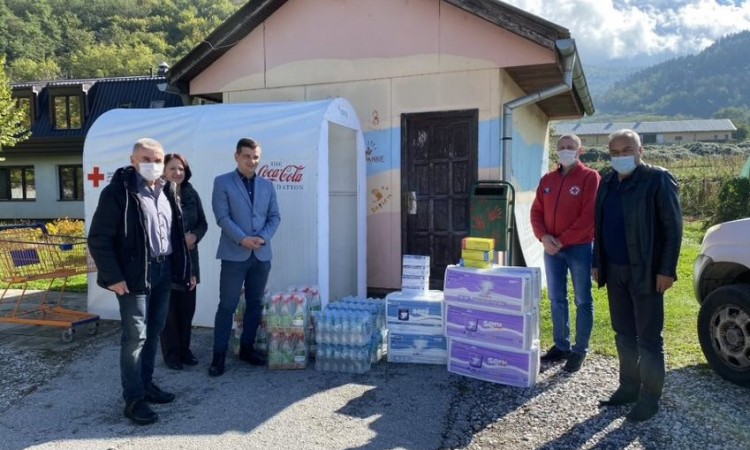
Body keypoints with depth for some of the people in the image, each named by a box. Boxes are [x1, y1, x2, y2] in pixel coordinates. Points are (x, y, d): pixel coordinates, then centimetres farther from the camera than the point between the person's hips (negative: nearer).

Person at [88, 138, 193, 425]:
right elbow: (98, 238, -13)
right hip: (134, 274, -7)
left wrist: (185, 269, 13)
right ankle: (133, 399, 8)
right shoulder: (117, 192, -11)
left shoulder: (166, 192, 12)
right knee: (135, 335, -3)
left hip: (163, 271, 7)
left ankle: (146, 383, 29)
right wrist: (113, 276, -18)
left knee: (154, 332, 15)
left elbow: (176, 233, 17)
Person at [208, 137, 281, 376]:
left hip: (261, 254, 5)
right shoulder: (222, 182, 0)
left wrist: (263, 237, -8)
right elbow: (222, 217, -8)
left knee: (255, 304, 11)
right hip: (234, 254, -4)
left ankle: (246, 348, 23)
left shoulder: (267, 185, 13)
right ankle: (219, 354, 7)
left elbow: (274, 216, 9)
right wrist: (242, 239, -18)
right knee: (227, 305, -1)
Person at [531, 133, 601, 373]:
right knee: (556, 300, 11)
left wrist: (562, 240, -15)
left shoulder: (590, 177, -5)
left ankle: (580, 351, 11)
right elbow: (536, 212, 10)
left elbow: (589, 216, -13)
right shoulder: (547, 180, 12)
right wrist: (544, 237, -8)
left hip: (580, 248, -5)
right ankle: (561, 346, 23)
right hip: (551, 249, 5)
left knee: (583, 301, 3)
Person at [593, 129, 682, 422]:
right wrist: (597, 263, 11)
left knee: (648, 339, 3)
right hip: (614, 271, 6)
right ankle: (629, 387, 27)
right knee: (624, 335, 15)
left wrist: (666, 270, -16)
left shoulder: (658, 179, -9)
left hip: (645, 272, -6)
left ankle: (650, 397, 15)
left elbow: (673, 227, -11)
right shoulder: (607, 182, 11)